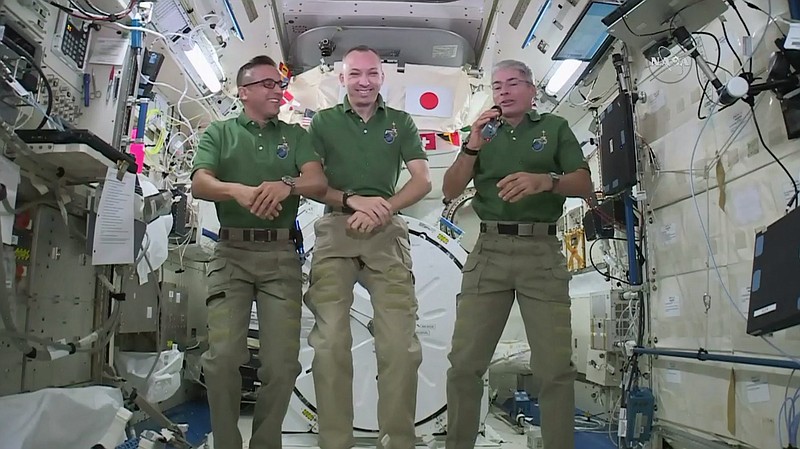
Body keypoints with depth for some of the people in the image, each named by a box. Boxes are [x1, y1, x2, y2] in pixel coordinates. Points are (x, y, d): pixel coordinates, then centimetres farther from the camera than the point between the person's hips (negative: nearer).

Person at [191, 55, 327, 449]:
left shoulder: (295, 135, 14)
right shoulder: (219, 133, 11)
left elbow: (318, 182, -1)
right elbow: (200, 183, -5)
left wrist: (286, 185, -24)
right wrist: (238, 190, -26)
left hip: (281, 255, 1)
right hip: (231, 253, -1)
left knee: (282, 361, -3)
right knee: (223, 355, -9)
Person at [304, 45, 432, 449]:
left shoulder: (401, 122, 15)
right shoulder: (323, 121, 12)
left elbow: (422, 181, 6)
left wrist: (383, 208, -10)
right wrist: (352, 200, -13)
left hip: (387, 233, 1)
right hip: (335, 231, 0)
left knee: (400, 343, -7)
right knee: (331, 342, -6)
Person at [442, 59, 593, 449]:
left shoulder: (555, 128, 14)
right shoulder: (483, 133, 20)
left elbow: (584, 184, 3)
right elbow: (450, 192, 10)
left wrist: (544, 180, -17)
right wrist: (472, 146, -4)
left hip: (542, 252, -1)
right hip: (488, 251, 2)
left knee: (555, 366, -5)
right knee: (465, 362, -3)